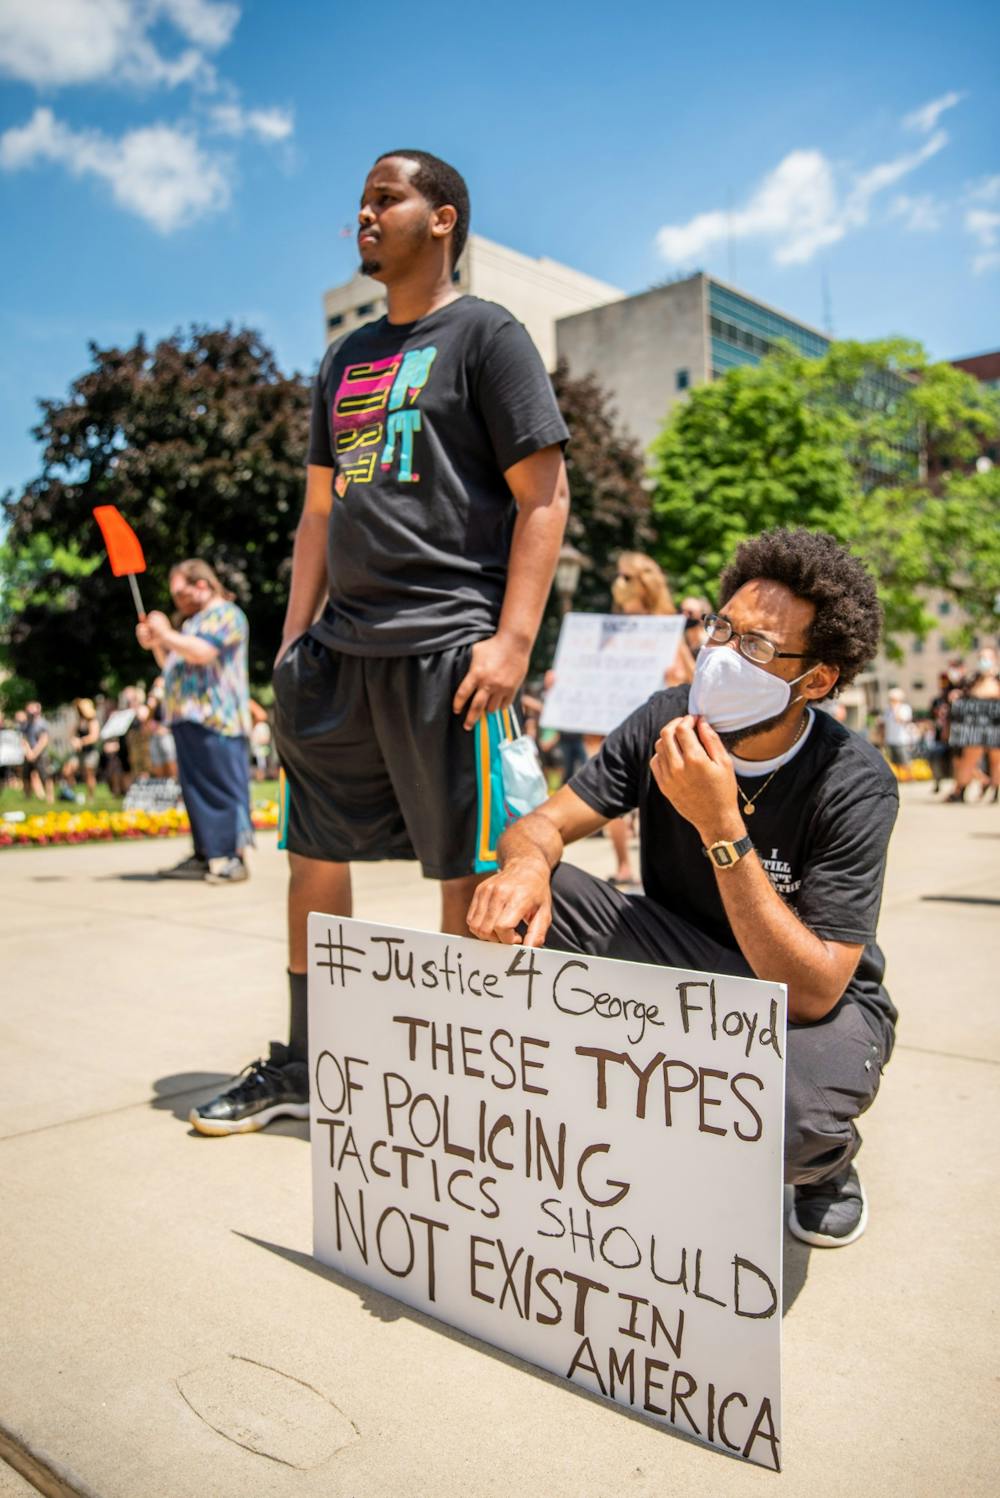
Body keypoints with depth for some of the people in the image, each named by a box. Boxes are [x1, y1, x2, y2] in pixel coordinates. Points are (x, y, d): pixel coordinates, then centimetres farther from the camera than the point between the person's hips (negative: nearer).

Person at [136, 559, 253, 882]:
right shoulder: (191, 620, 26)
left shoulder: (226, 614, -4)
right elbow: (172, 666, 31)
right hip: (188, 720, 10)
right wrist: (155, 644, 14)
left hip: (215, 721, -10)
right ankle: (205, 854, 14)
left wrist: (166, 634, -7)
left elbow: (202, 652, -19)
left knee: (223, 788, -10)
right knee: (195, 790, 9)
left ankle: (233, 858, -10)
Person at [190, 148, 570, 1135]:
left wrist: (511, 639, -17)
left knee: (465, 867, -1)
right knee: (313, 852, 10)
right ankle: (302, 1066, 26)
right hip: (340, 647, 7)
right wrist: (292, 641, 13)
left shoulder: (486, 335, 3)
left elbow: (543, 499, -6)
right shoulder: (345, 360, 22)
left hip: (445, 645, -7)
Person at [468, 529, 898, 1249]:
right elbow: (542, 824, -12)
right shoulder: (668, 722, -13)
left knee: (779, 1116, -38)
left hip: (822, 1002, -3)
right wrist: (526, 863, -38)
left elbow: (809, 991, -30)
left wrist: (721, 826, -38)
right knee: (519, 899, -19)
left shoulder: (855, 784, -24)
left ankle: (825, 1160, 5)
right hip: (680, 959, 4)